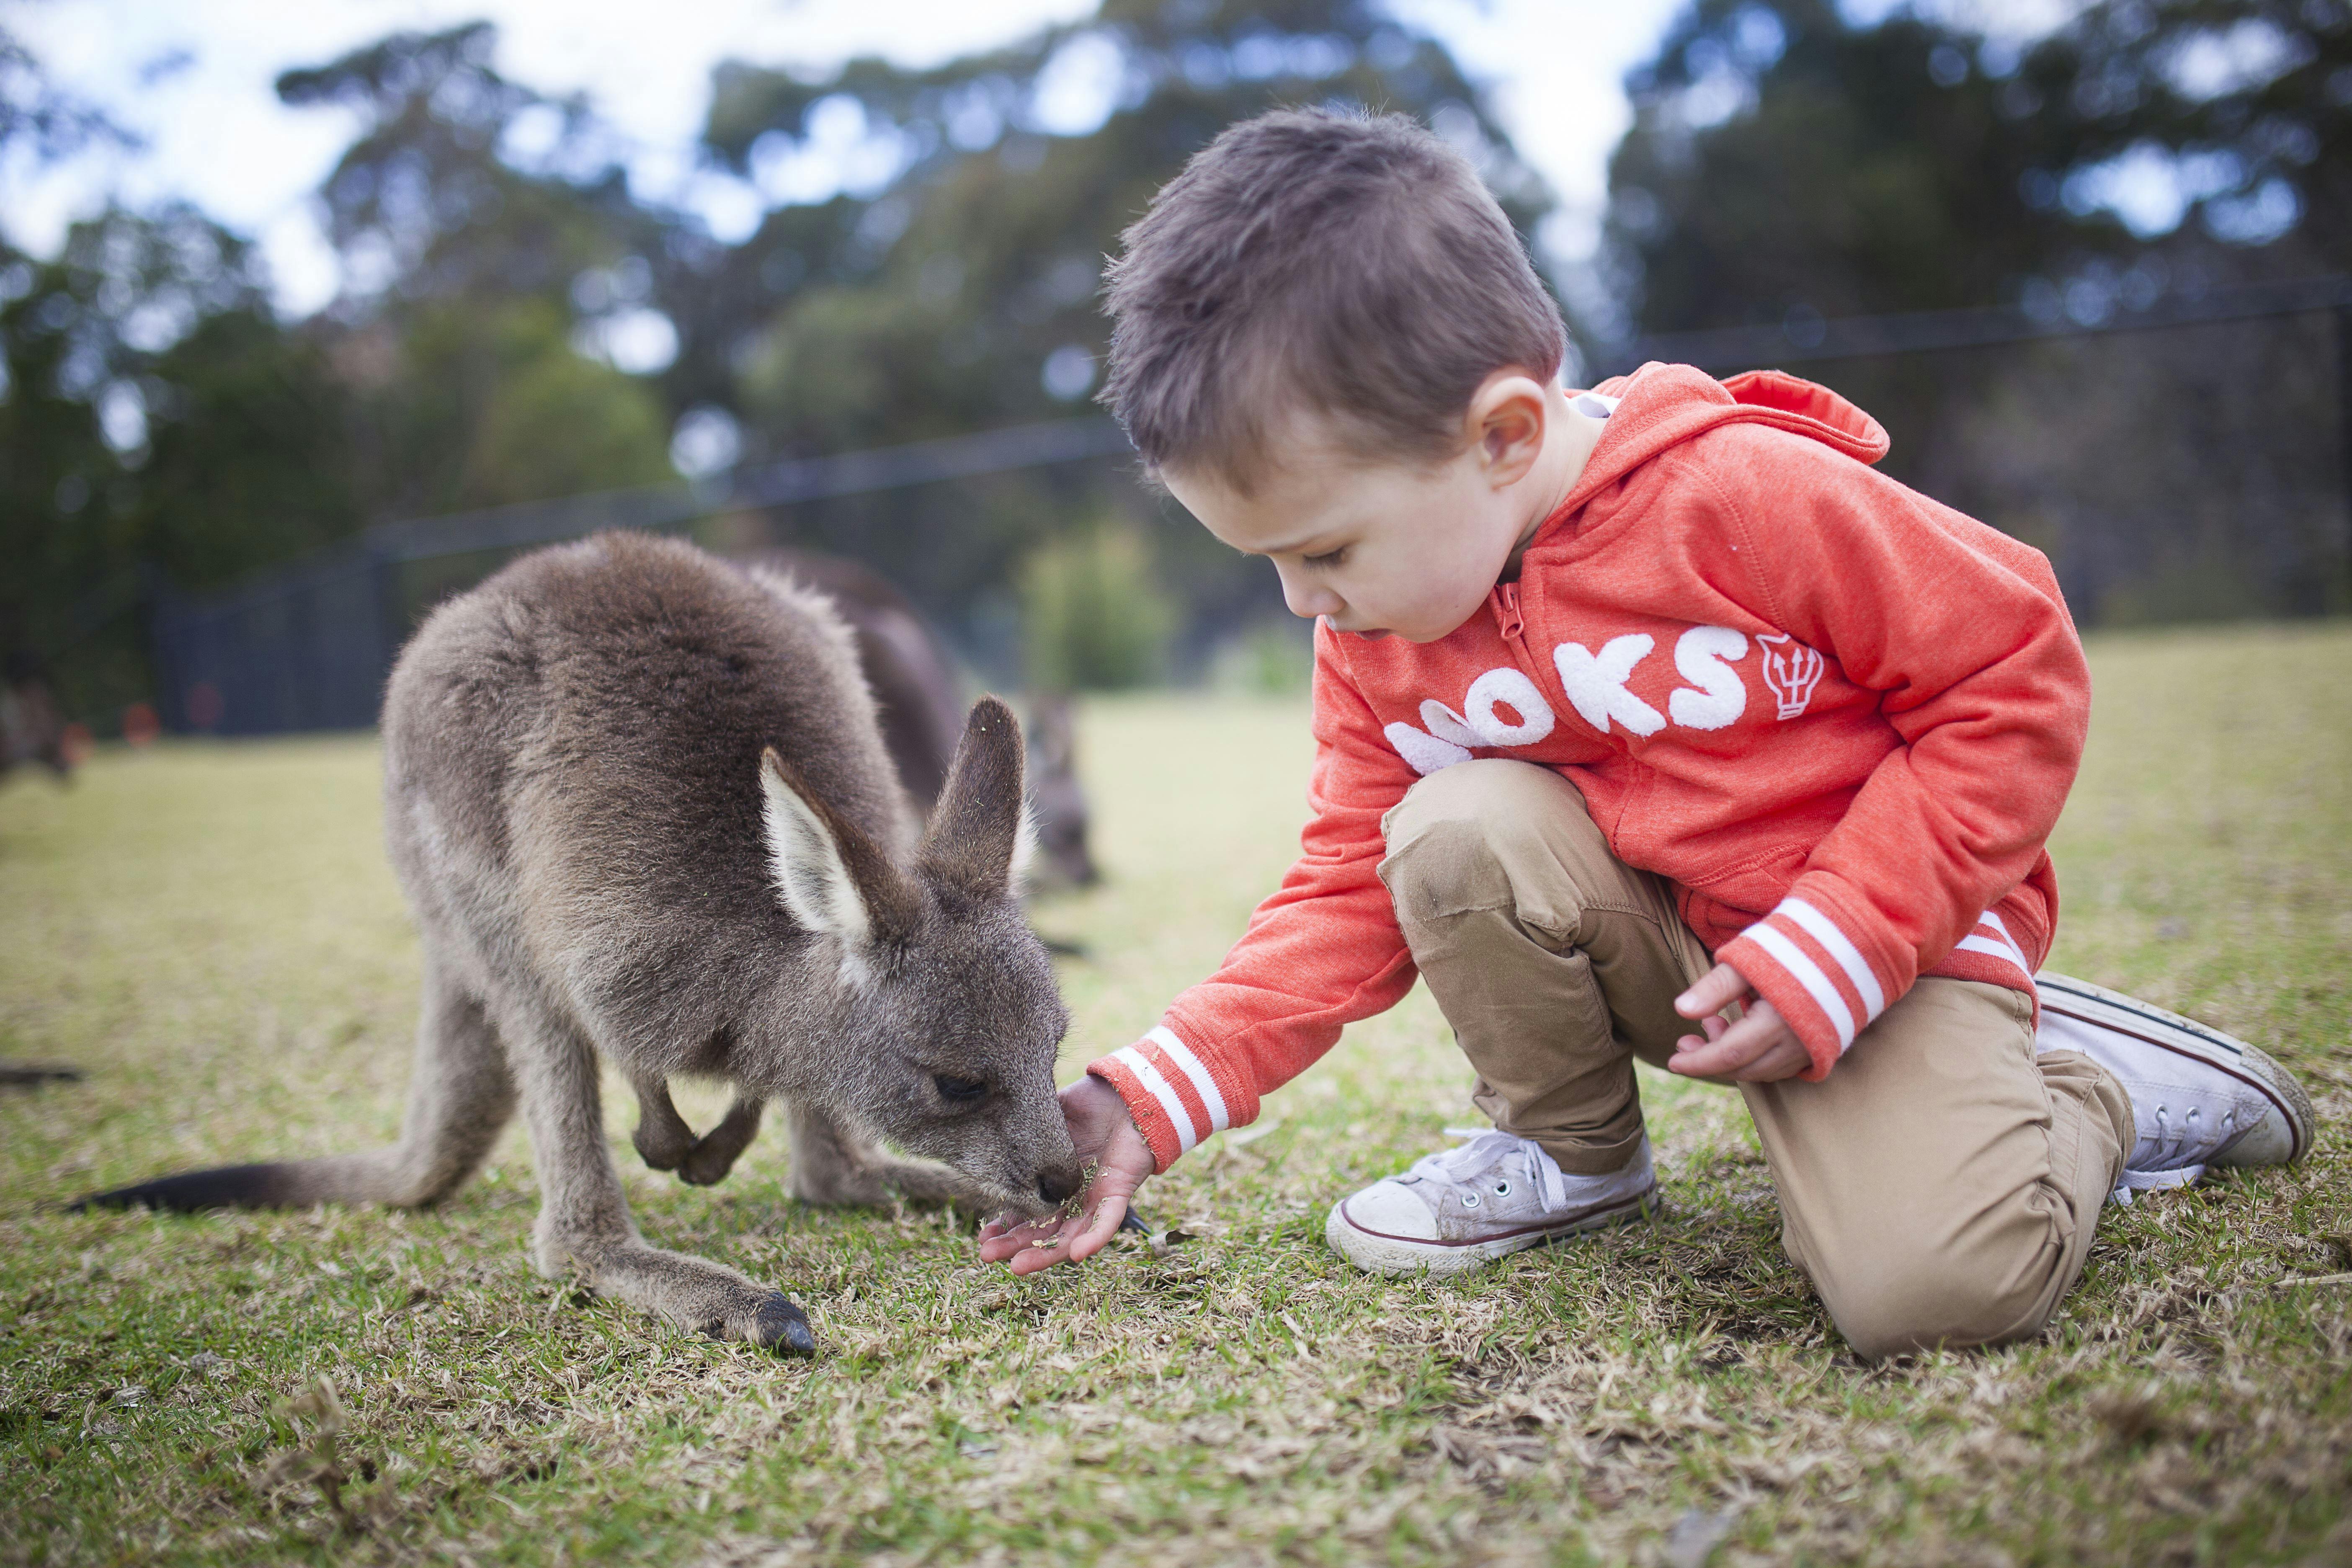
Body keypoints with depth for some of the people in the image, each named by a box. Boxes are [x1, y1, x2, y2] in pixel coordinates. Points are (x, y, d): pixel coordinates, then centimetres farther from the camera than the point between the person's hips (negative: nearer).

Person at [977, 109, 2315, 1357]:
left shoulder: (1747, 493, -23)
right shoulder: (1375, 637, -5)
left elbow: (2014, 680, -16)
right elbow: (1352, 890, 1)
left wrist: (1826, 955, -22)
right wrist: (1155, 1098, -11)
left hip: (1889, 937, -5)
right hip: (1653, 937, 5)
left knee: (1930, 1286, -29)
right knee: (1453, 832, -24)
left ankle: (2083, 1090, 7)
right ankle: (1576, 1152, 2)